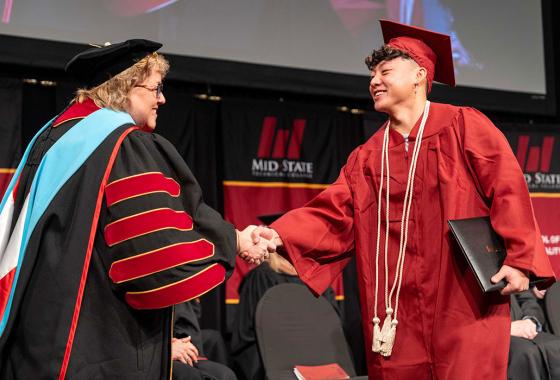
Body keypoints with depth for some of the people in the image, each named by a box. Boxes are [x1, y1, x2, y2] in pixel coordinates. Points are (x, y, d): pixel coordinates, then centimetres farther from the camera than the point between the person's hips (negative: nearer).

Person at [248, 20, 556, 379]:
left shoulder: (463, 126, 3)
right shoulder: (367, 157, 15)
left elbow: (508, 189, -4)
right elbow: (333, 214, 4)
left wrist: (519, 258, -14)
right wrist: (279, 236, -12)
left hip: (465, 302, -4)